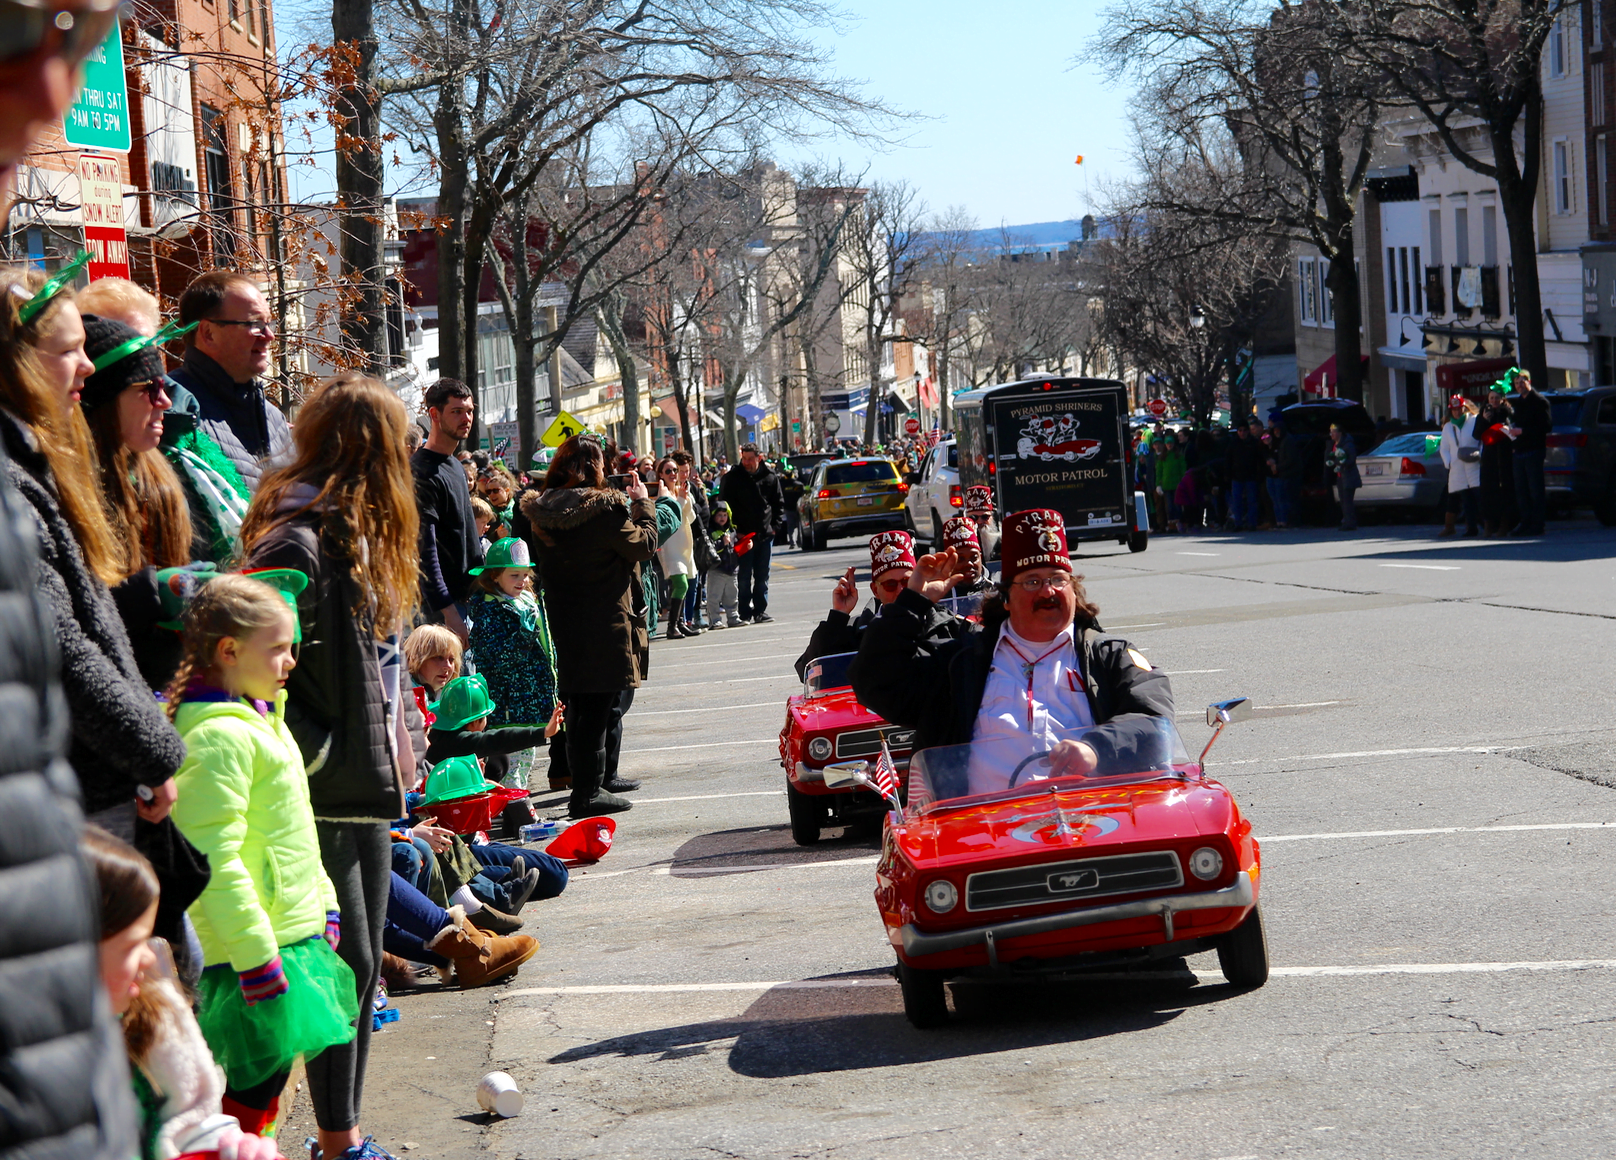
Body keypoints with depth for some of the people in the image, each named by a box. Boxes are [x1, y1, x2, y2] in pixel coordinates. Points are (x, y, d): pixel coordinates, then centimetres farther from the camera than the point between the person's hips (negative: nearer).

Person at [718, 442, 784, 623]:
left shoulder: (770, 477, 5)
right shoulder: (732, 478, -2)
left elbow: (779, 504, 15)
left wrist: (774, 525, 4)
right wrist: (735, 529, -8)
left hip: (765, 533, 3)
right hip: (743, 534, -3)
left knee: (762, 575, 7)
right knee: (744, 576, -2)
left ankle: (760, 610, 13)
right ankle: (745, 613, 0)